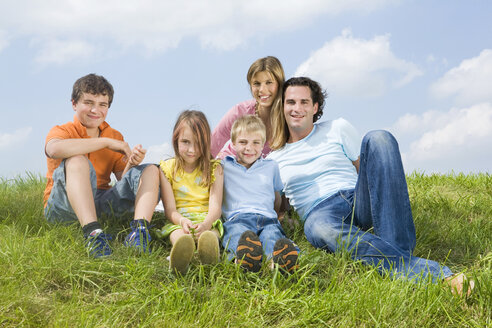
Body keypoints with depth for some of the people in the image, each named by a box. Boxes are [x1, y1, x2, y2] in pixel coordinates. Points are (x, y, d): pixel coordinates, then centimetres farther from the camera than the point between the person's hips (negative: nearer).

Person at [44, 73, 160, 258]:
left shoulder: (116, 137, 14)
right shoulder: (62, 131, -1)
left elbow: (123, 181, 11)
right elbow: (54, 149, -28)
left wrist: (131, 164, -13)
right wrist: (105, 142, -23)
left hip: (100, 204, 5)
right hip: (63, 206, -4)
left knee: (150, 171, -7)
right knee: (77, 161, -30)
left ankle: (139, 229, -33)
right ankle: (93, 234, -44)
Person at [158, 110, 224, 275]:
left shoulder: (214, 168, 9)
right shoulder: (168, 168, 9)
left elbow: (215, 206, -3)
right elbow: (170, 209, -1)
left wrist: (206, 223, -28)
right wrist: (182, 220, -26)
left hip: (206, 220, 1)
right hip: (178, 221, 0)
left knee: (211, 233, -36)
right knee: (178, 233, -37)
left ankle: (208, 250, -71)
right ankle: (181, 251, -71)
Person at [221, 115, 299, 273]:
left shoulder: (271, 167, 29)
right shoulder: (224, 166, 23)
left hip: (267, 218, 1)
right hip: (237, 218, -1)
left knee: (272, 235, -38)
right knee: (237, 232, -42)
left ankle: (278, 258, -71)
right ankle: (244, 254, -74)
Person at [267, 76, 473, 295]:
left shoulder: (337, 129, 19)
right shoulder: (273, 159, 18)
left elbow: (365, 170, 19)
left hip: (359, 202, 2)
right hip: (321, 212, -2)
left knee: (378, 138, -22)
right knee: (319, 228, -42)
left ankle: (399, 247, -36)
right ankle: (439, 276, -53)